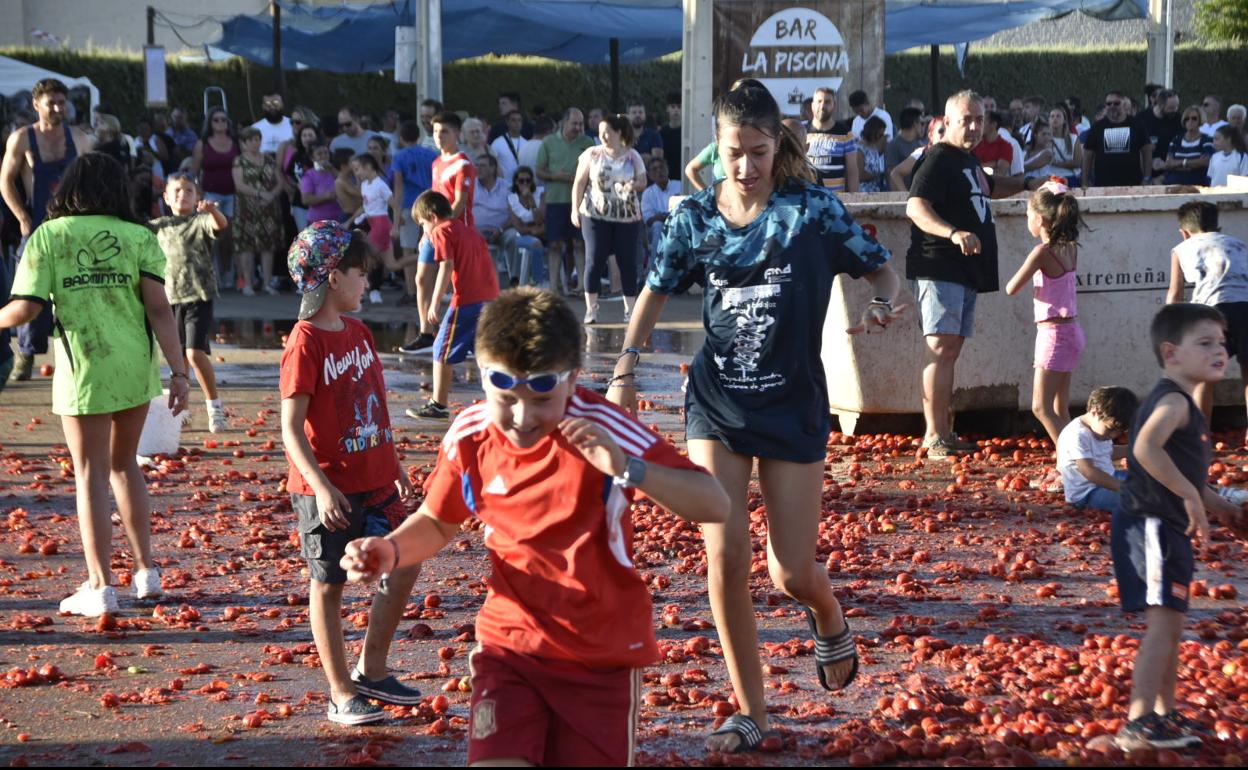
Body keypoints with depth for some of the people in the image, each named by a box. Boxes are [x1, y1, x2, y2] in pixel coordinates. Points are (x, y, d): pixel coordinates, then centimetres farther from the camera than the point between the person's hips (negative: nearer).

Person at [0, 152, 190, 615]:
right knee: (124, 463, 20)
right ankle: (146, 572, 22)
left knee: (91, 473, 5)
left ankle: (100, 586, 4)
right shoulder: (139, 238, 3)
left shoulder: (47, 236, -1)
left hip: (84, 369, -3)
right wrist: (179, 372, -5)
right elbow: (159, 308, -5)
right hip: (136, 367, 3)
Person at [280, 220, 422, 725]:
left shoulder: (359, 331, 9)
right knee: (328, 585, 4)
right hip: (328, 489, -8)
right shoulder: (305, 344, -16)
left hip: (374, 481, 8)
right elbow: (291, 427, -19)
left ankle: (370, 672, 22)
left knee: (405, 566, 8)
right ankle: (341, 696, 12)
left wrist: (394, 466, 21)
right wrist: (321, 487, -27)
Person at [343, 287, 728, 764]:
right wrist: (391, 550, -9)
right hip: (509, 647, 2)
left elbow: (714, 505, -25)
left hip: (604, 655, -2)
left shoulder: (603, 431, -20)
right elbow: (438, 523, 13)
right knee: (496, 759, -17)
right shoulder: (470, 438, -8)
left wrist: (628, 468, -41)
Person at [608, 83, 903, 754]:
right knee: (725, 558, -8)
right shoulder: (696, 214, 0)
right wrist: (625, 370, 3)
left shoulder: (812, 207, -7)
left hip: (793, 403, -1)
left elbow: (880, 269, -1)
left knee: (791, 573, -1)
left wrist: (882, 306, -23)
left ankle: (831, 624, 38)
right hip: (716, 399, 2)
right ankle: (751, 715, 5)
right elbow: (657, 290, 11)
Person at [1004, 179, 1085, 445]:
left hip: (1054, 334, -8)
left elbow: (1012, 289, -17)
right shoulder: (1071, 247, 3)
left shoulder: (1043, 252, -17)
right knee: (1060, 410, 13)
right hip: (1070, 331, 8)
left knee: (1041, 408, -7)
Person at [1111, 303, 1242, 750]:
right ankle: (1138, 725, -16)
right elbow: (1146, 449, -34)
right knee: (1162, 623, -14)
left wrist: (1211, 503, 17)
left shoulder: (1182, 403, 19)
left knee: (1171, 625, 18)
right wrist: (1191, 495, -31)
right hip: (1150, 527, -11)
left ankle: (1165, 714, 30)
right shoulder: (1173, 401, -15)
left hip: (1169, 530, 11)